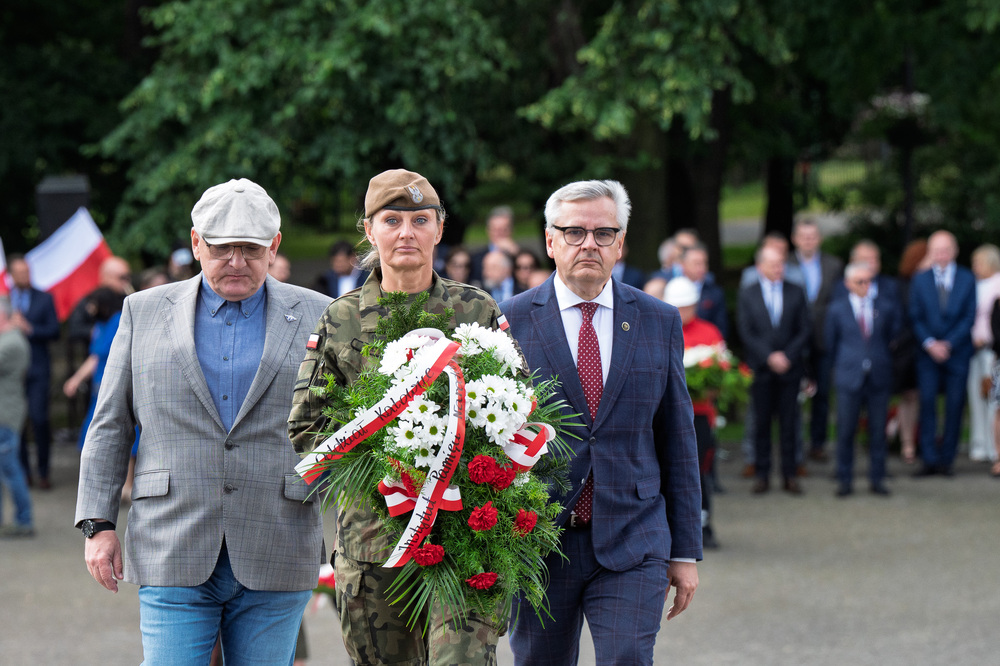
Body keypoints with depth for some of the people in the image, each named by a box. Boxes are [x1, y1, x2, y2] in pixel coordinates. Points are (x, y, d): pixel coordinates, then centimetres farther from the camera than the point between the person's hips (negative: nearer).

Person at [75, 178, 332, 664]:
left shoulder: (315, 318, 7)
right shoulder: (145, 313, 9)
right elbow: (110, 427, 11)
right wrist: (98, 524, 3)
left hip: (274, 564, 0)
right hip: (173, 559, 0)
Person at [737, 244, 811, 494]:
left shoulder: (796, 293, 8)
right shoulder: (747, 296, 5)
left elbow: (805, 330, 5)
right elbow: (747, 333, -1)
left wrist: (787, 356, -9)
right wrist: (769, 357, -12)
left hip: (789, 368, 1)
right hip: (761, 370, -1)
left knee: (789, 423, 1)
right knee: (761, 424, 1)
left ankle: (789, 474, 7)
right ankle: (762, 475, 7)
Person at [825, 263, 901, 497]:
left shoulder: (886, 307, 6)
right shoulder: (837, 309, 4)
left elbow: (893, 334, 20)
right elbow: (831, 343, 12)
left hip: (879, 378, 1)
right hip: (849, 378, -1)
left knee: (878, 431, 3)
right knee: (845, 431, -1)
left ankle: (877, 479, 13)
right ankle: (844, 480, 8)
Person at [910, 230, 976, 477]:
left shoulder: (967, 279, 4)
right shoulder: (920, 280, 7)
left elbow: (969, 317, -1)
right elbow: (916, 317, 4)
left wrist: (948, 344, -10)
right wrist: (930, 344, -11)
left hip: (957, 352, 0)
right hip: (928, 354, 1)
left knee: (955, 406, -1)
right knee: (927, 403, -7)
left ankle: (946, 459, 6)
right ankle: (929, 459, -4)